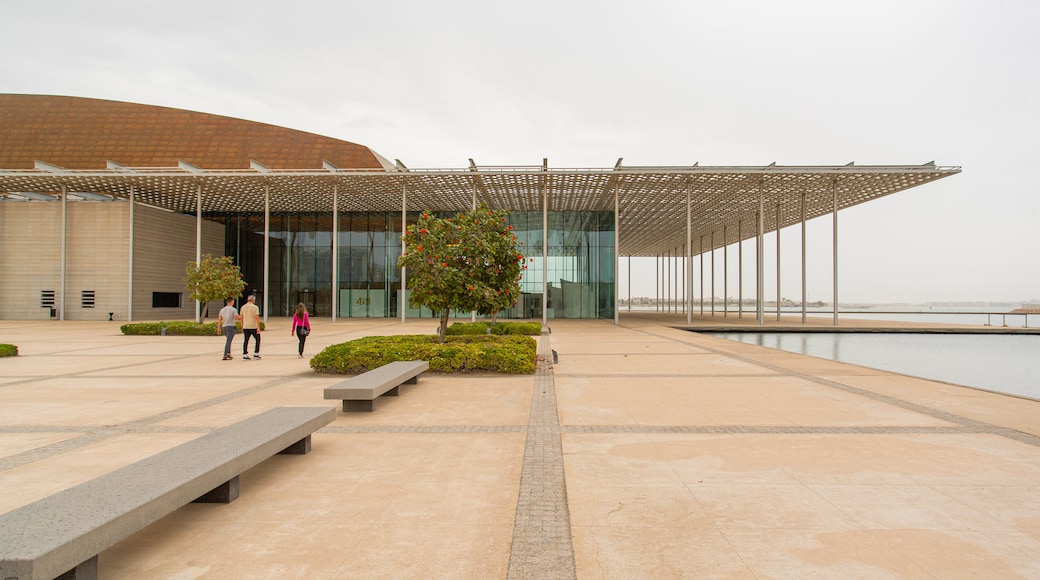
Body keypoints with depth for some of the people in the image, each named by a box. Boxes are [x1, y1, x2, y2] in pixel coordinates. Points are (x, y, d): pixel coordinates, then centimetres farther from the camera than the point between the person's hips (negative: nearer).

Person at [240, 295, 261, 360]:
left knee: (245, 341, 6)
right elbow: (257, 318, -15)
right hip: (253, 327, -5)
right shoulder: (255, 307, -9)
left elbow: (241, 318, 10)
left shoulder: (243, 307, 7)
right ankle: (256, 354, 8)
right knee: (258, 339, 10)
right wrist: (258, 328, -15)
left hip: (245, 327, 5)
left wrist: (242, 327, 17)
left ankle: (245, 355, 3)